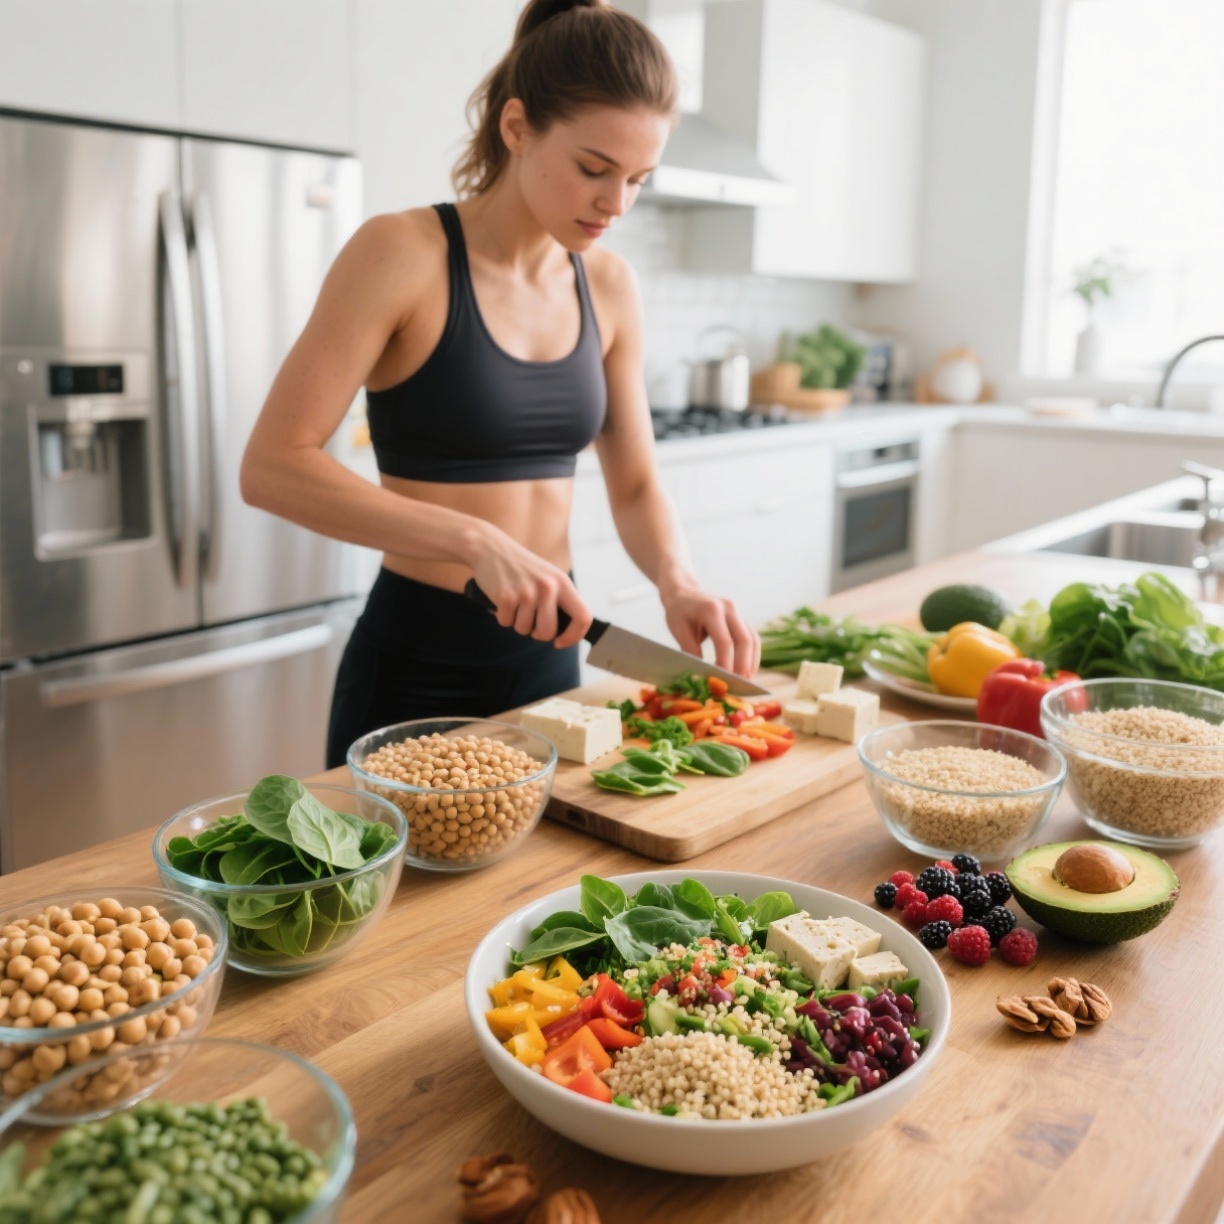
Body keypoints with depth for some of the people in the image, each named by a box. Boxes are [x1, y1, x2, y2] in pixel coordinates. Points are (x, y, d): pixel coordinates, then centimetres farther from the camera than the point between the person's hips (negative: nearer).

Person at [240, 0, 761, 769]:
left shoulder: (608, 286, 3)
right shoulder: (403, 253, -14)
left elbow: (635, 484, 7)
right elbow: (272, 467, -19)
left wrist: (678, 585, -13)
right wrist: (475, 542, -28)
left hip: (548, 651, 6)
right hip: (416, 662, -6)